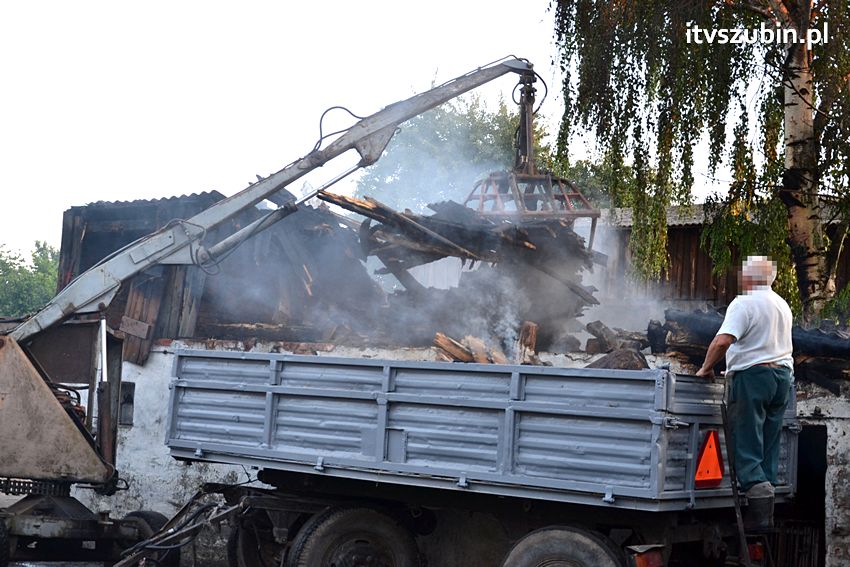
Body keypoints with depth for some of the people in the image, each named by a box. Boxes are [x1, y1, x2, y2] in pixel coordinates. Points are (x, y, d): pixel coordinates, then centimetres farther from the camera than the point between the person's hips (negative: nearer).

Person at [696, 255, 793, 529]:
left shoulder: (743, 304, -12)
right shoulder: (783, 305, 15)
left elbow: (722, 341, -22)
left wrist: (706, 368, -9)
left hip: (751, 375, -8)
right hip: (782, 375, 8)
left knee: (746, 445, -5)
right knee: (769, 445, 9)